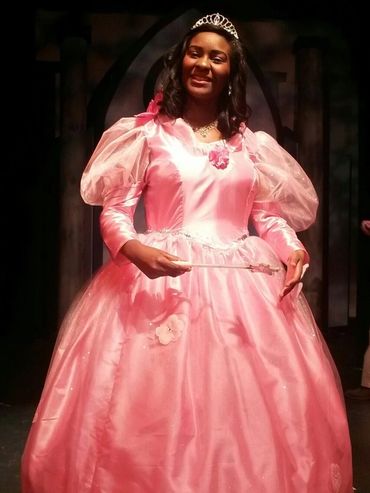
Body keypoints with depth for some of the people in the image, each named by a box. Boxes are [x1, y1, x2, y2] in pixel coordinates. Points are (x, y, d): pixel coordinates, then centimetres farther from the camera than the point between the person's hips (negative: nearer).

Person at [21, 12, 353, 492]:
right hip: (161, 278, -3)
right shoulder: (147, 132, 4)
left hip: (244, 286, 3)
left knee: (249, 408, 5)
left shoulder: (252, 143, 13)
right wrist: (133, 248, -20)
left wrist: (294, 249, -6)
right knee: (154, 405, -3)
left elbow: (269, 213, 14)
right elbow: (114, 209, 0)